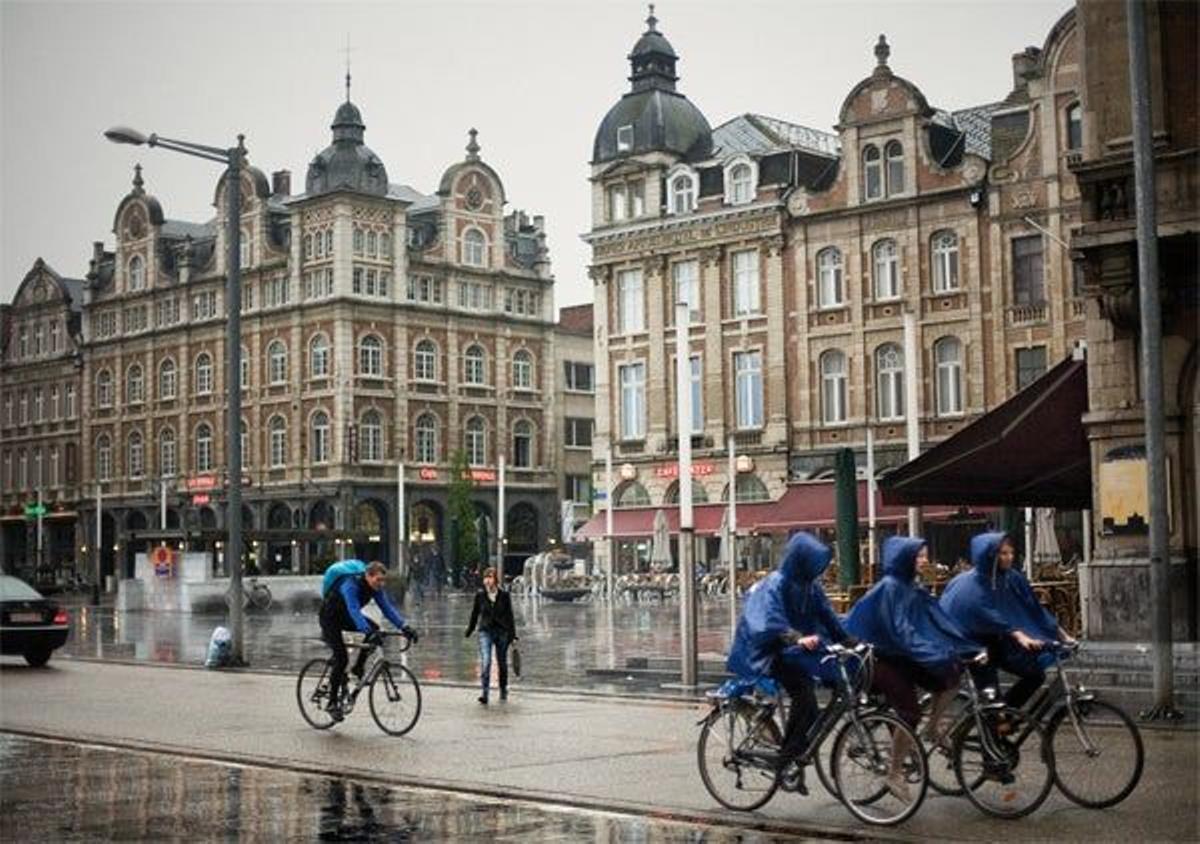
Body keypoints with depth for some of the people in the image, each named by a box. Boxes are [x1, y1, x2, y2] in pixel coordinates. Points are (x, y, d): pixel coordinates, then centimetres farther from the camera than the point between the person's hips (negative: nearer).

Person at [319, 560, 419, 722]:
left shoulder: (375, 587, -13)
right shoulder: (350, 585, -35)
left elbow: (388, 608, -16)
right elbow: (354, 611, -47)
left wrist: (405, 627, -29)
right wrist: (369, 632, -60)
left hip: (345, 617, 7)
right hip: (329, 618, -7)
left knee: (374, 628, -18)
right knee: (341, 659, -17)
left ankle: (358, 667, -2)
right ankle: (333, 703, -6)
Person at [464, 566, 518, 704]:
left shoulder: (504, 595, -2)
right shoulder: (480, 595, 0)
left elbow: (509, 615, 2)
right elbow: (475, 614, 12)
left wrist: (512, 635, 0)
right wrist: (468, 632, 18)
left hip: (502, 631, 0)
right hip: (485, 632, 0)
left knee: (502, 663, 12)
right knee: (485, 662, -17)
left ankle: (503, 691, 31)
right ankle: (484, 693, -20)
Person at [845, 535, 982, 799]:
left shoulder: (914, 587, 8)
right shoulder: (889, 587, -18)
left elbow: (939, 621, 3)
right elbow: (900, 631, -26)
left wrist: (971, 647, -5)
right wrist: (934, 655, -33)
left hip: (905, 657, 8)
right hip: (883, 659, -8)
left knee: (952, 675, -7)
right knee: (910, 714, -15)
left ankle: (933, 728, 9)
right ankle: (894, 775, -2)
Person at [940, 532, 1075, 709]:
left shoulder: (1013, 579, -3)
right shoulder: (971, 584, -21)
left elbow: (1034, 609, -1)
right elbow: (991, 617, -33)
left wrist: (1062, 634, -8)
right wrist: (1019, 636, -45)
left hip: (997, 643, 6)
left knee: (1036, 673, -5)